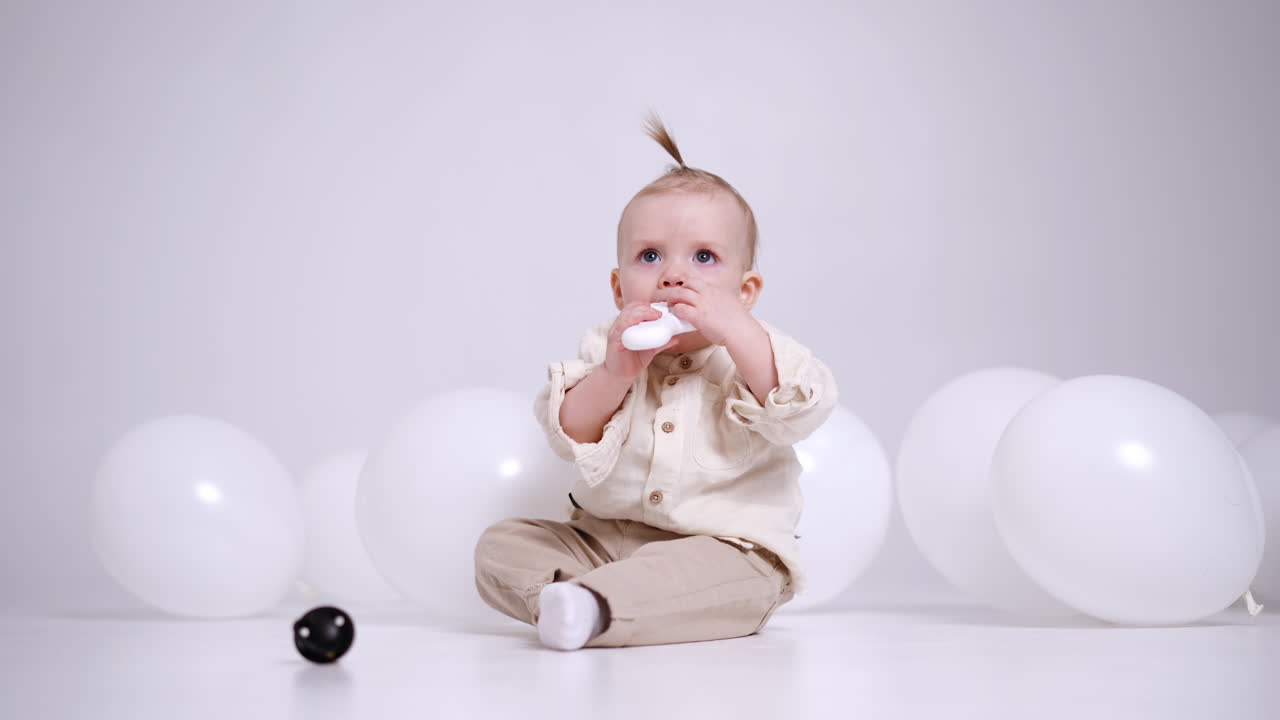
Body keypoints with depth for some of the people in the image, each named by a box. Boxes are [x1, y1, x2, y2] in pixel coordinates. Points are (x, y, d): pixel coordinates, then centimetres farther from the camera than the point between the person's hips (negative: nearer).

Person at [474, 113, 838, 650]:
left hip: (724, 546, -4)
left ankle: (593, 606, -44)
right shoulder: (606, 349, 5)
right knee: (501, 545, -9)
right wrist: (612, 374, -24)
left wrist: (733, 330, -26)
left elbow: (802, 410, -20)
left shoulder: (754, 352, 0)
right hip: (604, 538, 4)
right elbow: (569, 437, -7)